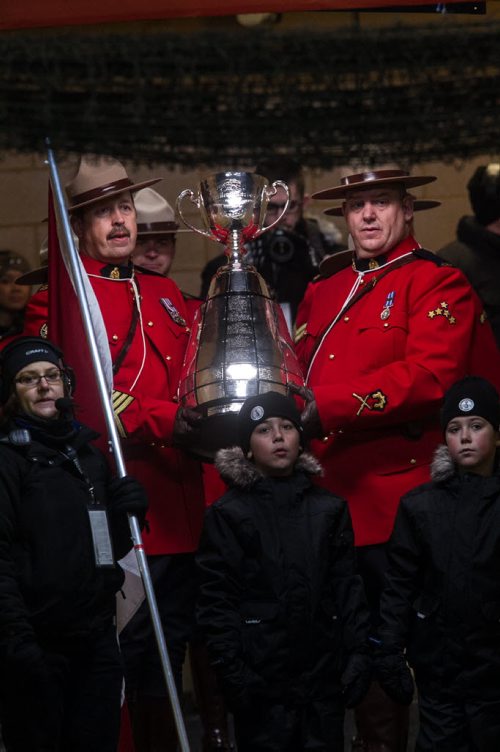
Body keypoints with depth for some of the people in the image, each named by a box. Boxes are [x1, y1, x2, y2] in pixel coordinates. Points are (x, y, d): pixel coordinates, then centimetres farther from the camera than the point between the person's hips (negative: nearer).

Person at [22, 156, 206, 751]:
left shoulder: (164, 294, 18)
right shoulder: (57, 302, -5)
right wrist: (161, 420, -24)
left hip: (179, 506, 7)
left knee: (172, 643, 14)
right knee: (128, 652, -2)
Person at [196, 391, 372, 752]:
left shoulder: (330, 509, 10)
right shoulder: (228, 514, -1)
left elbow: (348, 588, 9)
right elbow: (216, 600, -5)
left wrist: (359, 655, 1)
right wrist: (233, 671, -11)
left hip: (325, 676, 3)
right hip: (262, 681, -3)